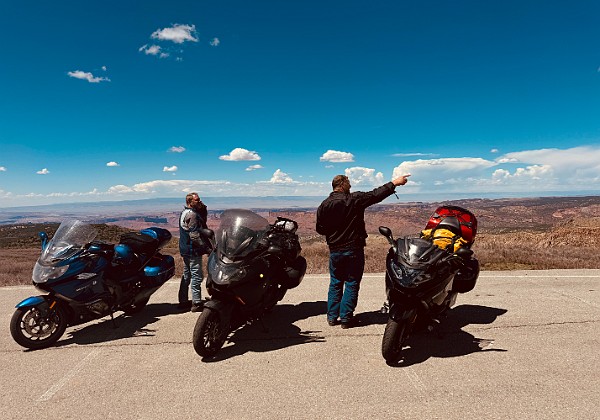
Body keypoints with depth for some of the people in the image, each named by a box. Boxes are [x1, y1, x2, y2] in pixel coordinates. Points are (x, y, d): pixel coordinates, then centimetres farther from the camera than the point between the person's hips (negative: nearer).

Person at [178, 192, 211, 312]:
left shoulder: (184, 212, 14)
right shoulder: (192, 214, -17)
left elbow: (203, 221, 16)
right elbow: (194, 235, -24)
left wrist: (203, 209, 2)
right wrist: (207, 248, -23)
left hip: (185, 250, 10)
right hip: (193, 250, -10)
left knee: (186, 275, 17)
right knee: (197, 276, -5)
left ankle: (183, 301, 25)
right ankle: (196, 304, -1)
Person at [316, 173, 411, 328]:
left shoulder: (324, 205, 1)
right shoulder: (354, 199, -12)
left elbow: (320, 229, 5)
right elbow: (376, 195, -8)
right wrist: (394, 183, 2)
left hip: (334, 250, 4)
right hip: (353, 249, -4)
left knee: (335, 283, 15)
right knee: (351, 284, 6)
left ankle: (332, 317, 19)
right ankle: (346, 318, 10)